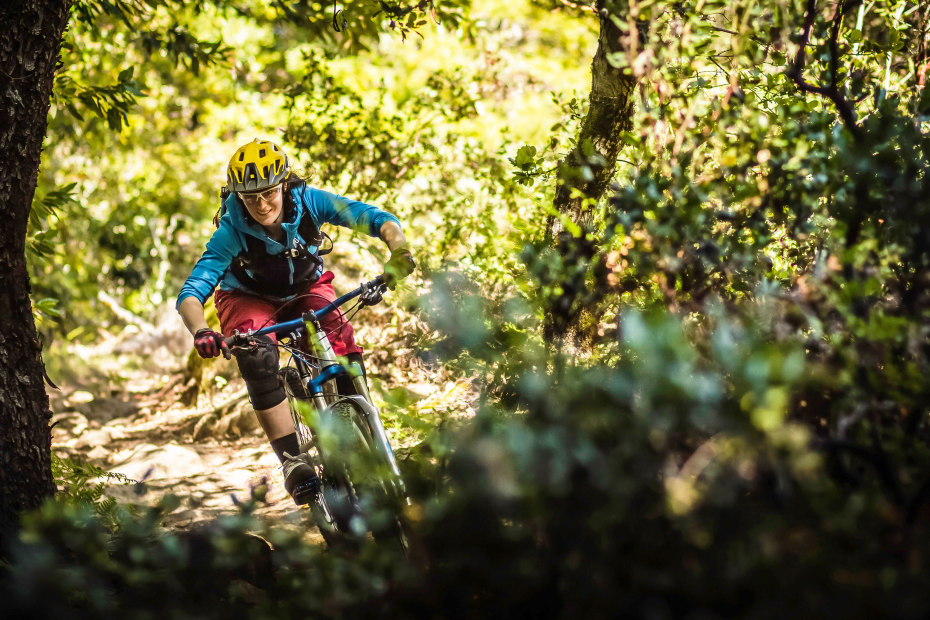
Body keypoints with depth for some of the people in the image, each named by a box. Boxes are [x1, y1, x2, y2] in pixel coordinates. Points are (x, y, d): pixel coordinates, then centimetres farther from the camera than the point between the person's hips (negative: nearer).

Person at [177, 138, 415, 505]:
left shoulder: (308, 202, -26)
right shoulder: (231, 232, -30)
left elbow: (375, 218, -32)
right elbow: (190, 294, -36)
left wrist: (399, 252, -53)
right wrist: (201, 333, -57)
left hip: (307, 290, 2)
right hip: (249, 301, -1)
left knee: (344, 346, -28)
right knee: (257, 359, -33)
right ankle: (292, 462, -30)